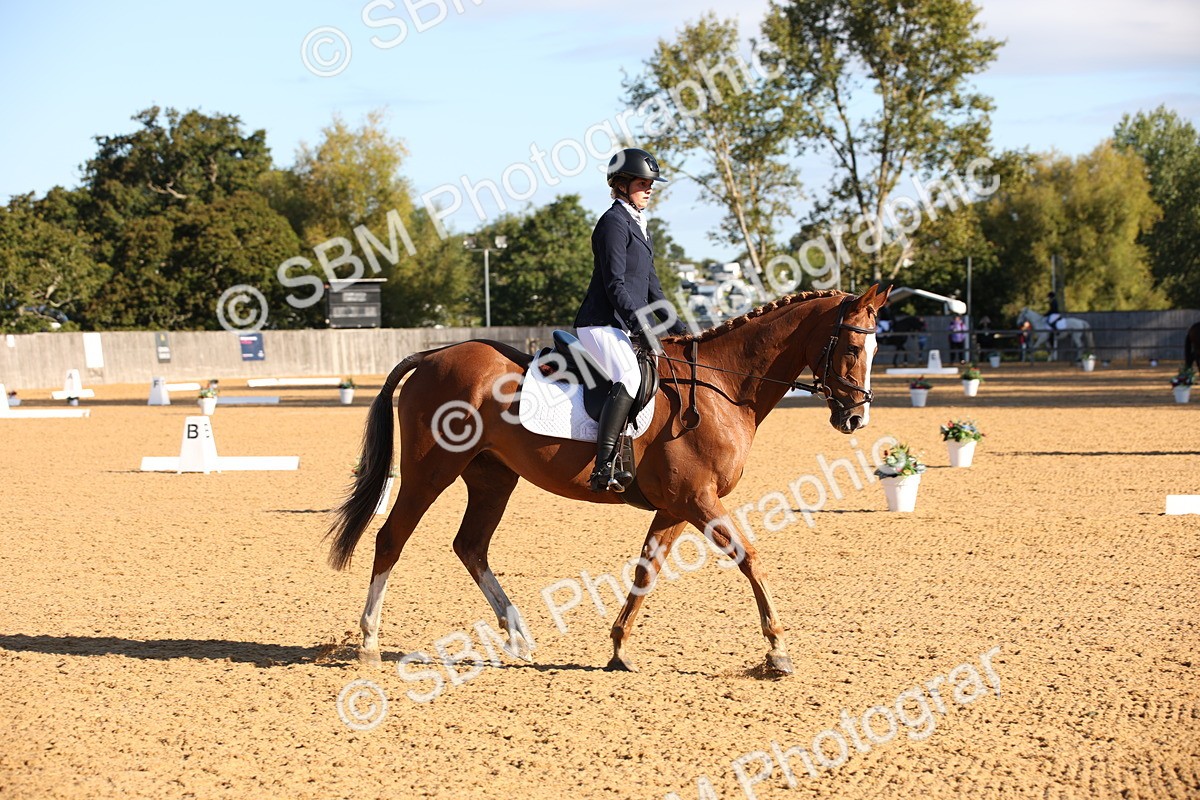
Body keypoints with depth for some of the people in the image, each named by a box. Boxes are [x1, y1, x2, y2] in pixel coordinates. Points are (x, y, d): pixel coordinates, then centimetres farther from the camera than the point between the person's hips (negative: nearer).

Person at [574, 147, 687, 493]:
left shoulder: (638, 225, 22)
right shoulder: (614, 222, -8)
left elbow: (651, 287, 25)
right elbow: (615, 285, -16)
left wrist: (678, 327, 17)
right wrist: (643, 328, -20)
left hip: (626, 325, 11)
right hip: (602, 324, -11)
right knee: (629, 377, -32)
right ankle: (603, 467, -40)